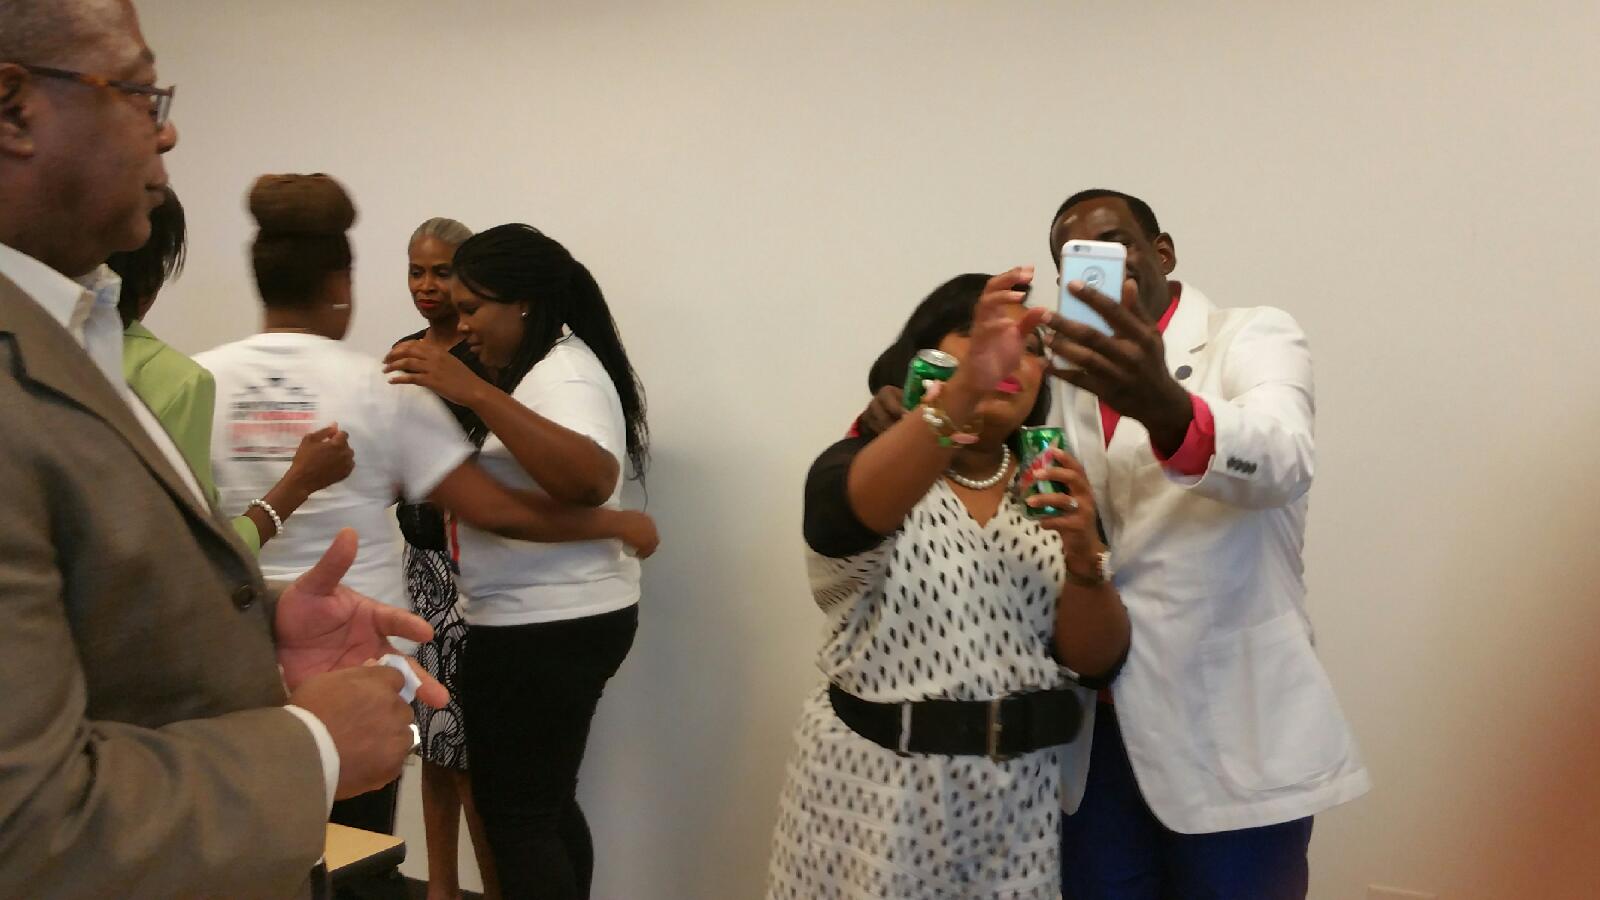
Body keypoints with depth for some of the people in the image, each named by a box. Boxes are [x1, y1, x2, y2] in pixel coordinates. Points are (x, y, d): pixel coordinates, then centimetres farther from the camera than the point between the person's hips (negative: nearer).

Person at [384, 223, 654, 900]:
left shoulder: (565, 374, -16)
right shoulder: (544, 366, 15)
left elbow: (591, 479, -35)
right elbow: (507, 480, 18)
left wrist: (476, 394, -38)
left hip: (548, 627, -10)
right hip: (551, 620, 10)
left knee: (514, 812, -1)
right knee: (544, 804, 17)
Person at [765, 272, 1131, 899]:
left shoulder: (1052, 491, 5)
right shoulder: (857, 468, -6)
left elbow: (1097, 661, -2)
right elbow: (860, 508, -31)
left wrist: (1082, 552, -21)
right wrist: (964, 391, -47)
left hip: (1020, 802, 4)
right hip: (878, 790, -3)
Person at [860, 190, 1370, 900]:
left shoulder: (1254, 338, -4)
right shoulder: (1064, 375, 10)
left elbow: (1282, 459, -24)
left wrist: (1164, 406, -45)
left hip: (1232, 731, -4)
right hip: (1092, 730, 4)